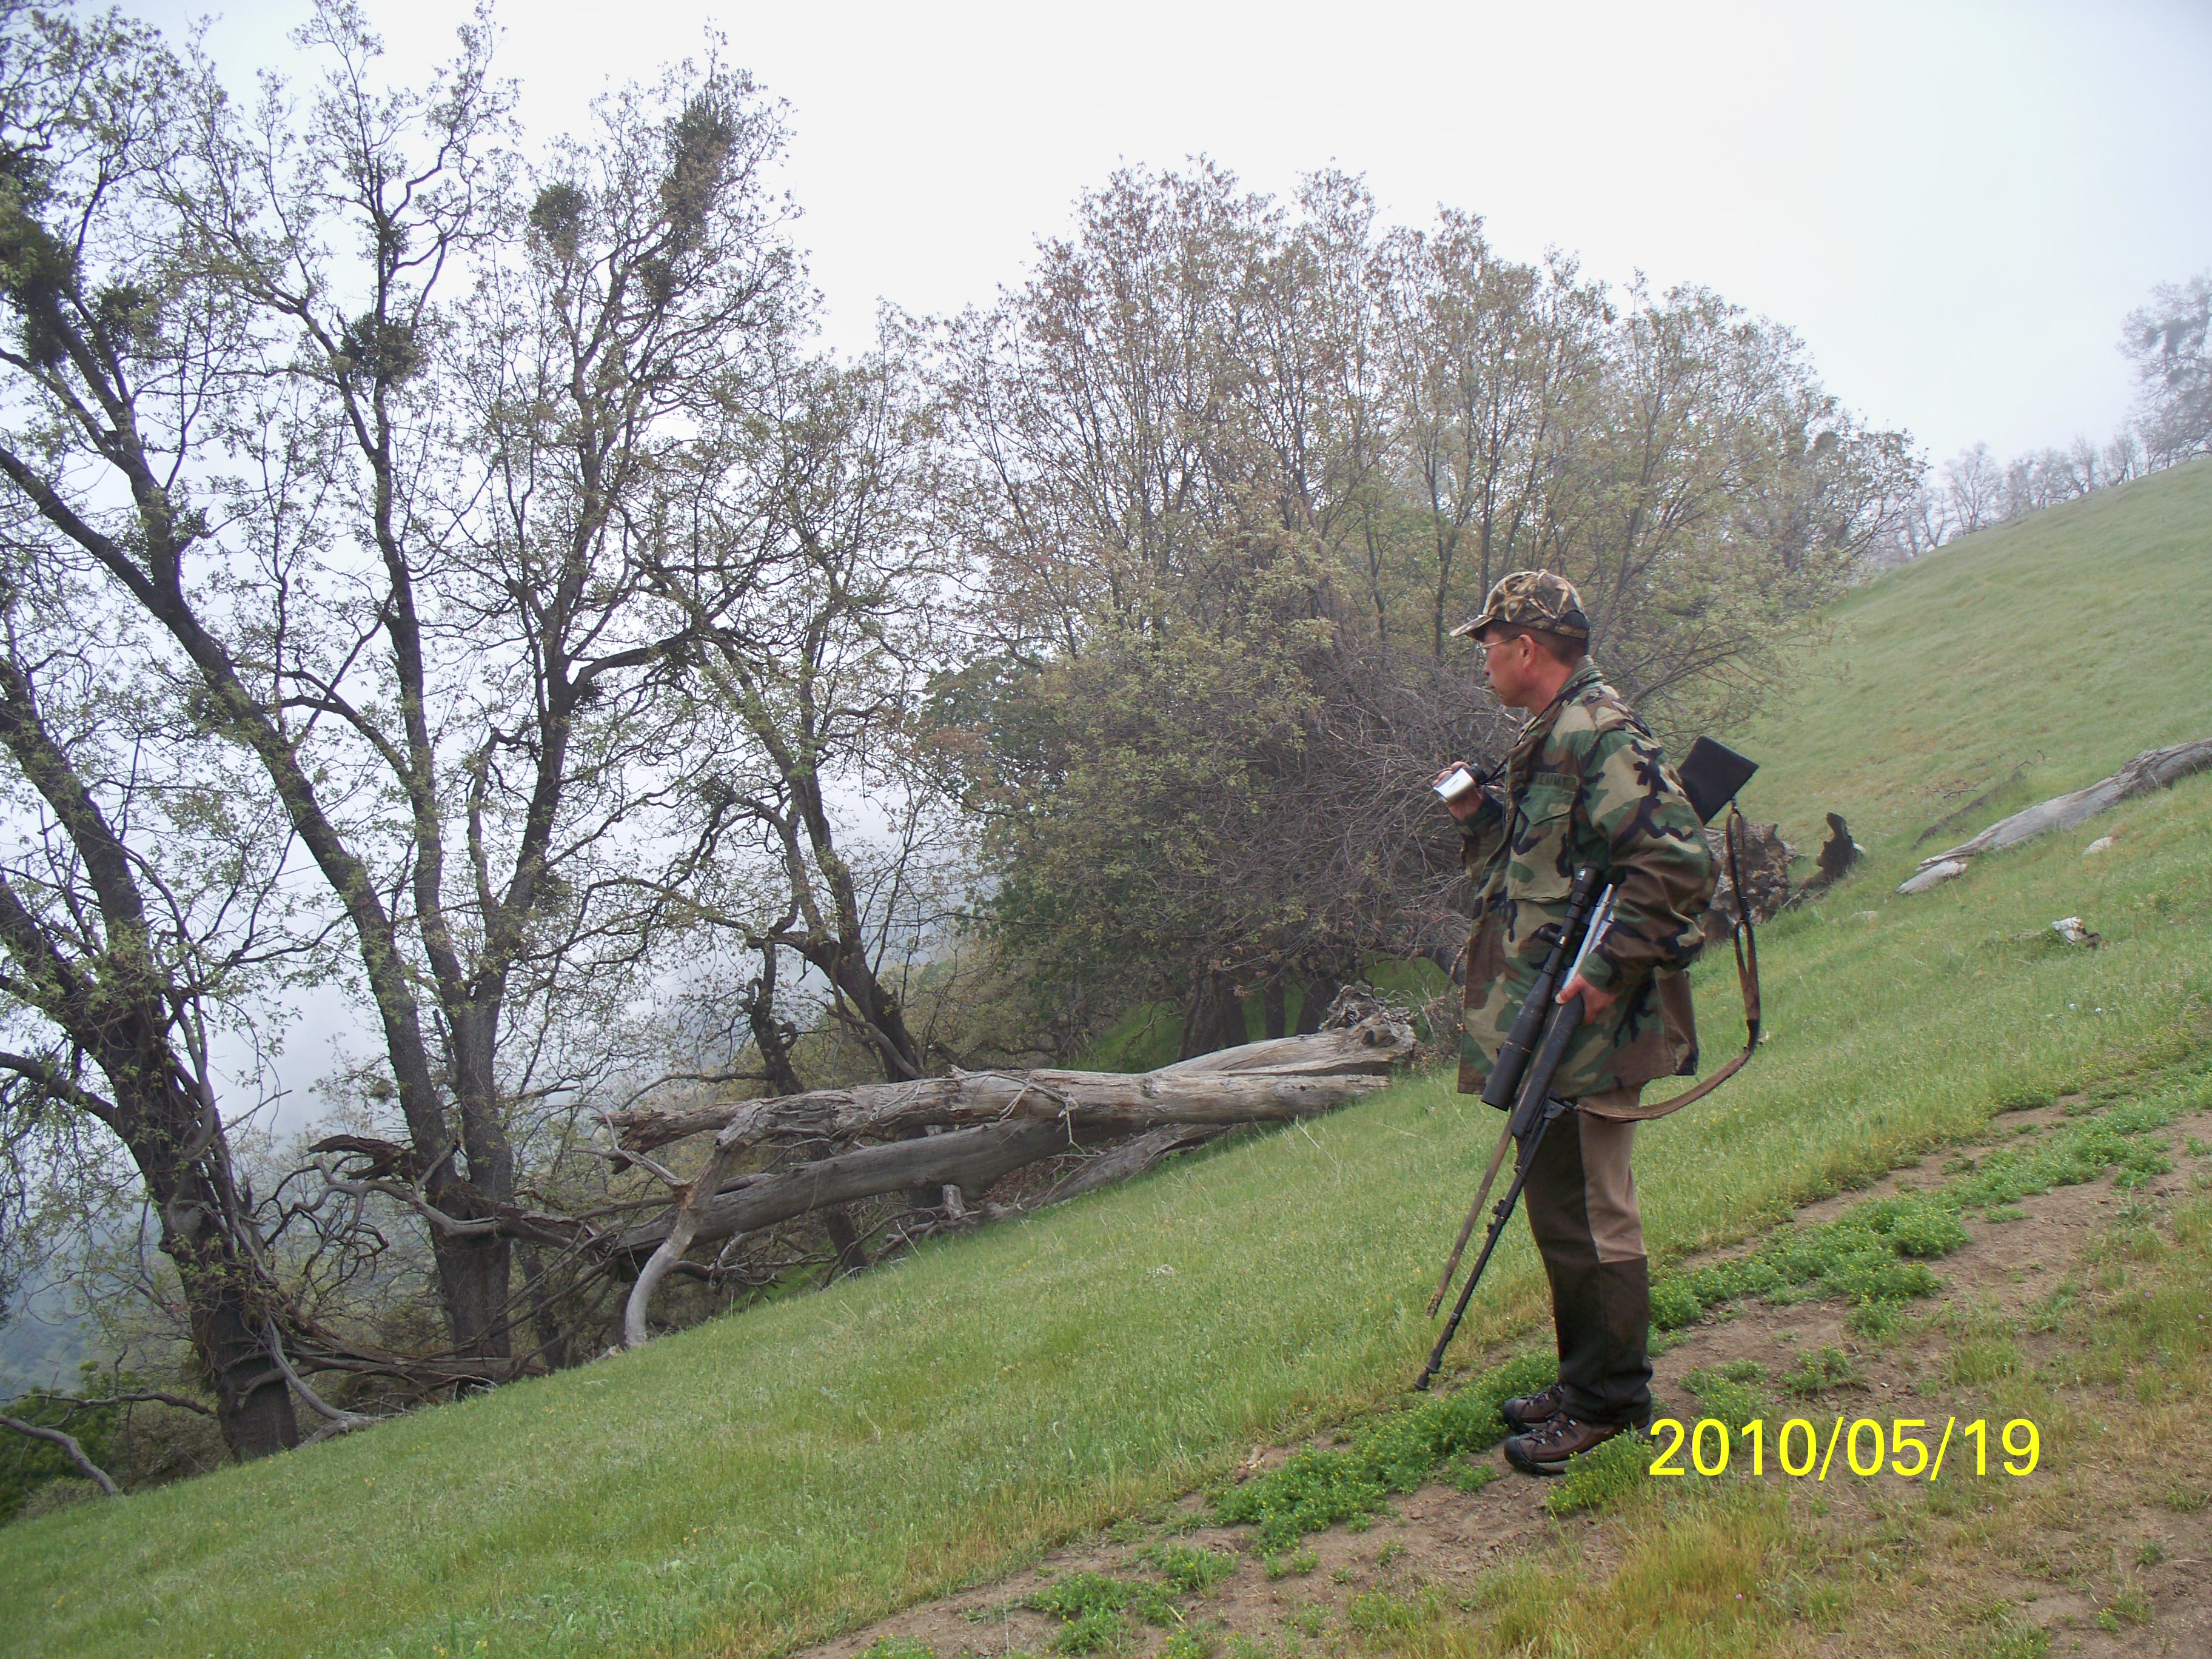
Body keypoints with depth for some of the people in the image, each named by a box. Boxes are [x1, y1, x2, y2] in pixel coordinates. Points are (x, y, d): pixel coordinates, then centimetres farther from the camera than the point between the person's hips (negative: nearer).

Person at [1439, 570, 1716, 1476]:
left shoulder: (1598, 735, -17)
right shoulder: (1550, 737, 16)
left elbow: (1679, 862, -24)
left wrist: (1607, 969, -24)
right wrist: (1480, 814, 9)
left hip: (1583, 1029, -11)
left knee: (1585, 1214, -1)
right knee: (1565, 1207, 18)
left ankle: (1608, 1403, 12)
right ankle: (1588, 1380, 31)